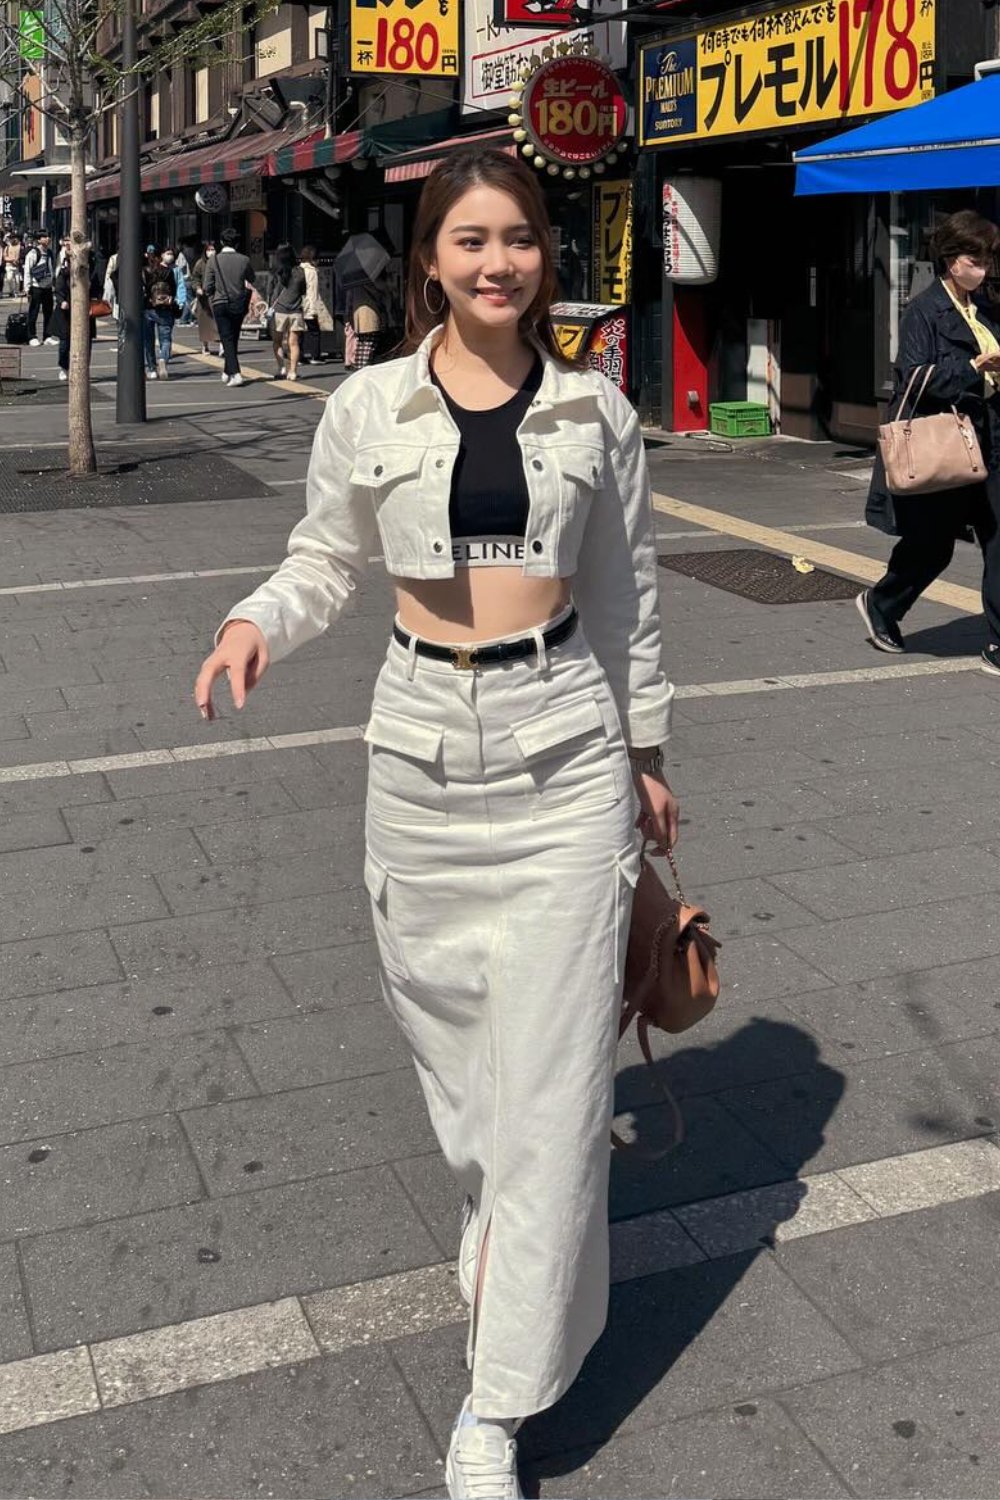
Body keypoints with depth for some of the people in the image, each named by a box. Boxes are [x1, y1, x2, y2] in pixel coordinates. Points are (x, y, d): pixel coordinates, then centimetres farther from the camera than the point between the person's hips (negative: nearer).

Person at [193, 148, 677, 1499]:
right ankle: (501, 1238, 43)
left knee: (551, 1077, -2)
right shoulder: (369, 406, 1)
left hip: (564, 743, -1)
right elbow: (326, 561, 8)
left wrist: (645, 750, 13)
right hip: (422, 742, 1)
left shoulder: (595, 410, 3)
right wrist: (259, 622, -13)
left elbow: (626, 590, 9)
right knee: (453, 1037, 13)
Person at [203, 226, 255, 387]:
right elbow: (252, 280, 12)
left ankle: (235, 373, -15)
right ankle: (227, 372, 25)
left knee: (227, 339, -2)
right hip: (239, 304, 3)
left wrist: (212, 301, 10)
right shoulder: (244, 260, -4)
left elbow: (208, 286, -6)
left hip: (220, 304, -2)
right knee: (233, 339, 15)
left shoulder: (214, 260, -8)